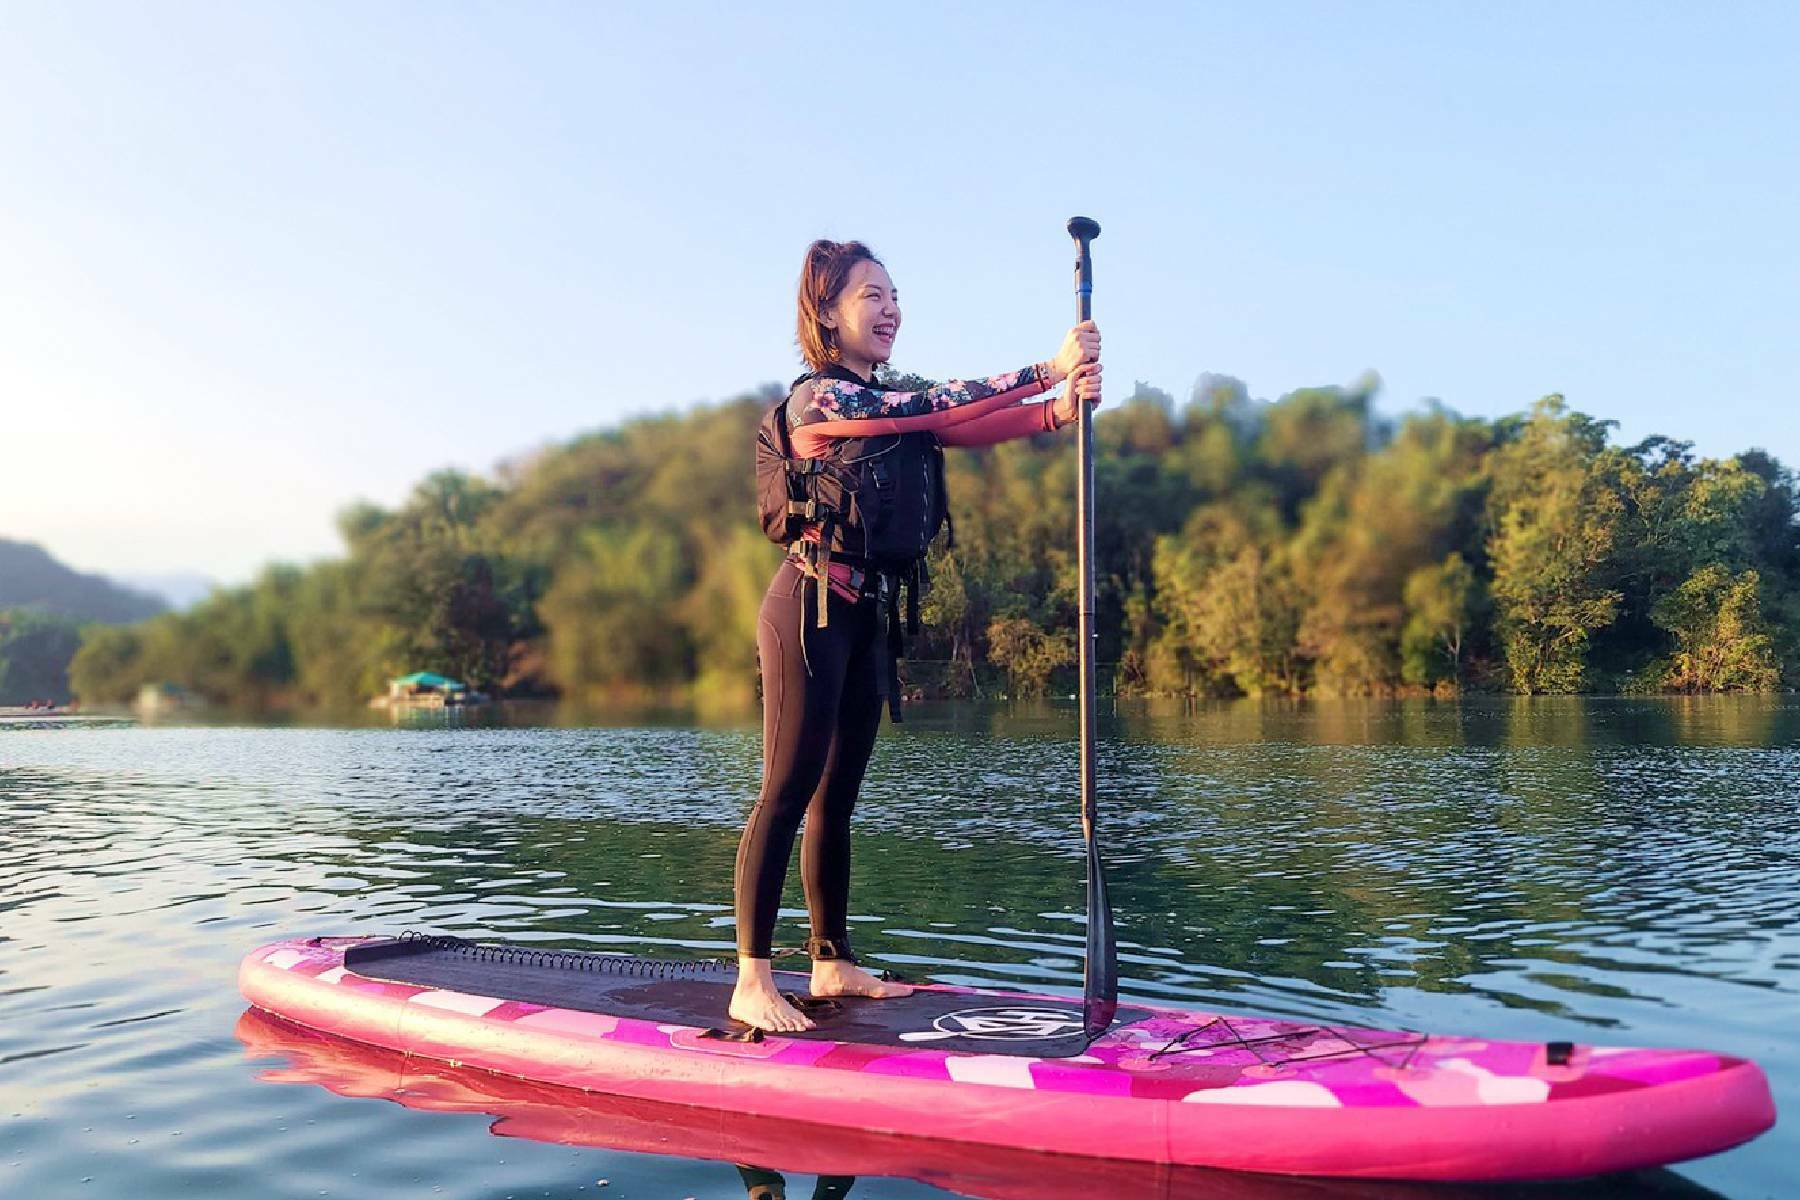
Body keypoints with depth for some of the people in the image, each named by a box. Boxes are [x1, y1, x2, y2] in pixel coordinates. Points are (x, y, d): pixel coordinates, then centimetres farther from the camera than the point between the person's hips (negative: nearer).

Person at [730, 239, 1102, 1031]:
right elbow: (933, 408, -20)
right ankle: (752, 982, -7)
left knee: (837, 795, 11)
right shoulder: (817, 395, -8)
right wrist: (1048, 369, -20)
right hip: (812, 607, -8)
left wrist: (1063, 408, -17)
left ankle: (832, 961, 19)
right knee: (789, 790, -10)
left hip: (869, 613, 8)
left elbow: (970, 428, 1)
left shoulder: (884, 404, 17)